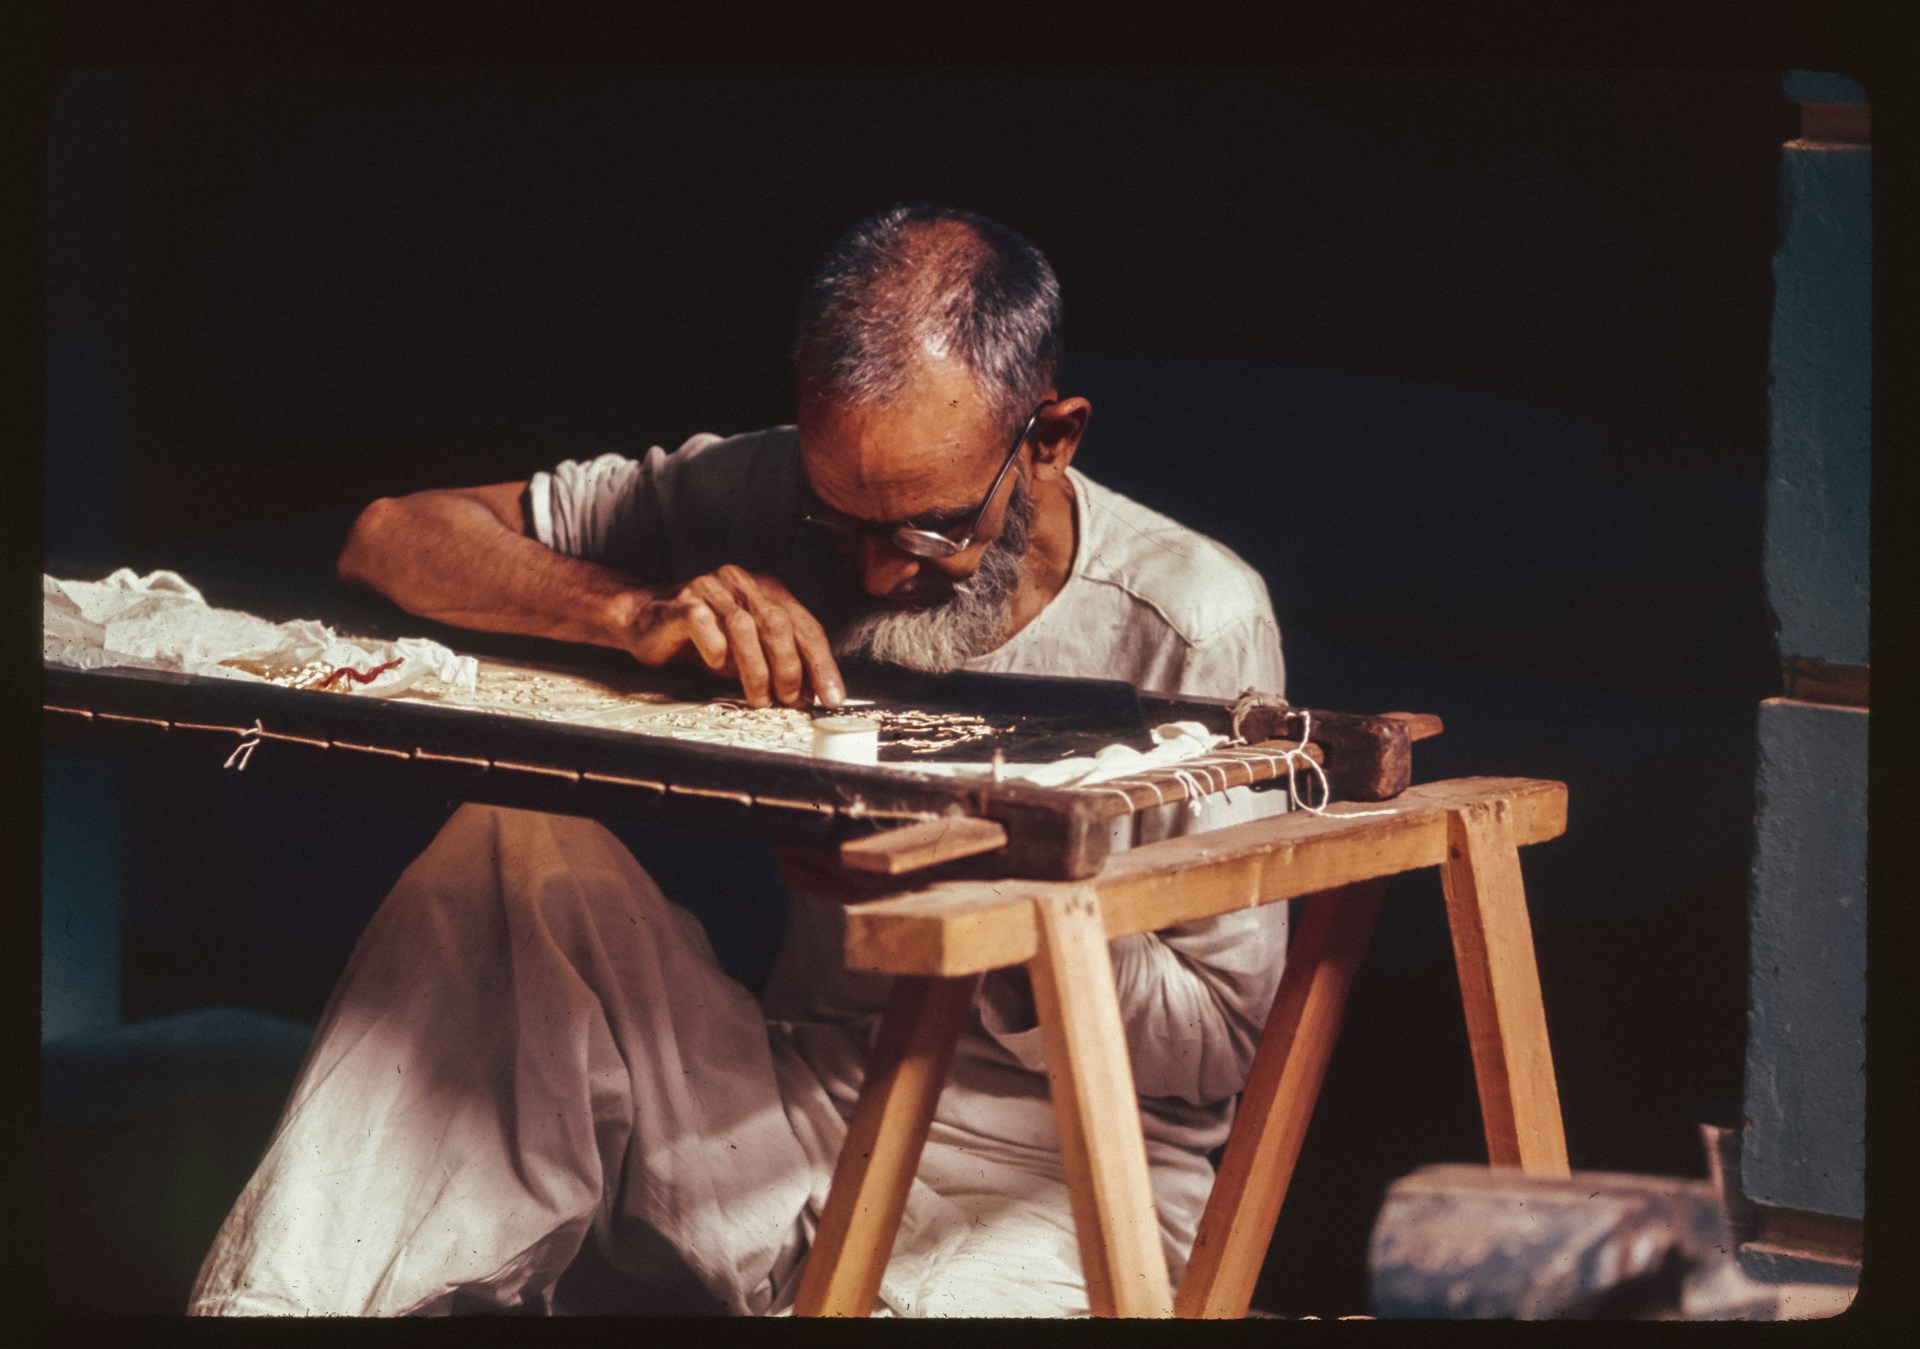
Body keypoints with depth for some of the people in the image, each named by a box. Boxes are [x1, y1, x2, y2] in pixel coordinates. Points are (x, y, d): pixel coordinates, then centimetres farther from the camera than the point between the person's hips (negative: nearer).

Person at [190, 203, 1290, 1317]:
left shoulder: (1194, 628, -11)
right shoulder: (767, 504, -3)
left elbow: (1220, 1042, -9)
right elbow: (393, 535, -3)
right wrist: (637, 609, -23)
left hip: (1050, 1172, -4)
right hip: (799, 1110, 4)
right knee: (521, 845, -20)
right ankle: (273, 1304, -22)